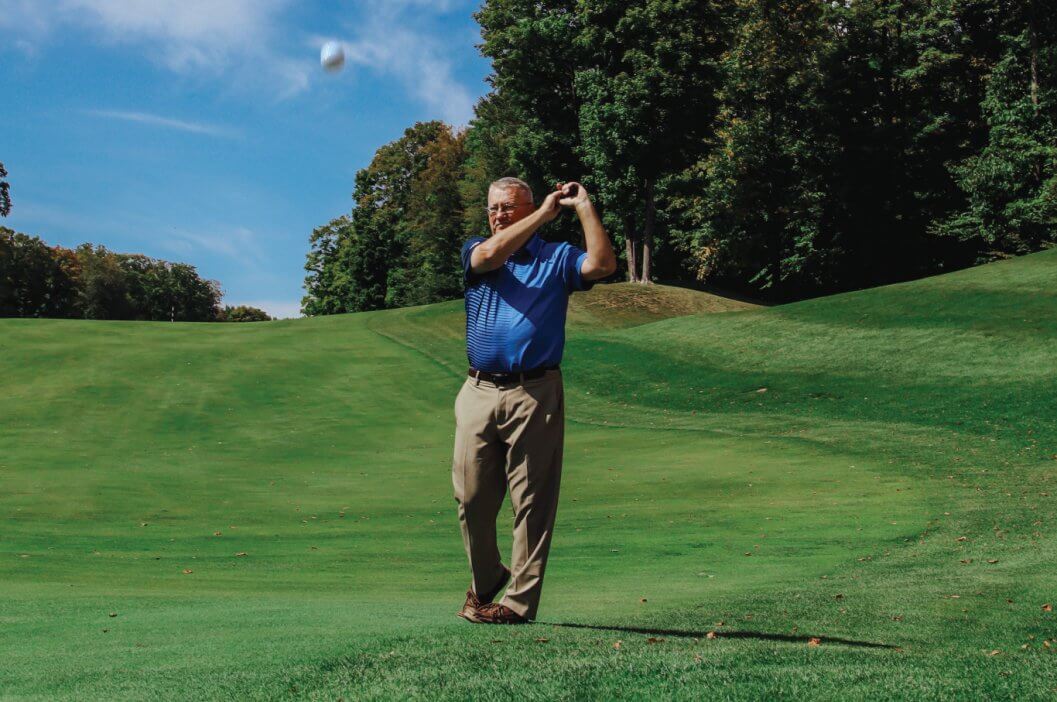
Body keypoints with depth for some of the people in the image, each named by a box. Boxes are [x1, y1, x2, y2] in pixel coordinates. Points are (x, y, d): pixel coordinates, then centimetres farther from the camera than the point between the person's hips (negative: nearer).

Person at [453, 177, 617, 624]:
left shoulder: (556, 257, 10)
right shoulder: (475, 252, 14)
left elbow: (603, 264, -9)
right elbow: (491, 254, -10)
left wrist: (583, 206, -6)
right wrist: (546, 212, -7)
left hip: (534, 395, -2)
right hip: (478, 392, 2)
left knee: (532, 502, -1)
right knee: (471, 497, 5)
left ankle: (520, 600, 6)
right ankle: (485, 579, 27)